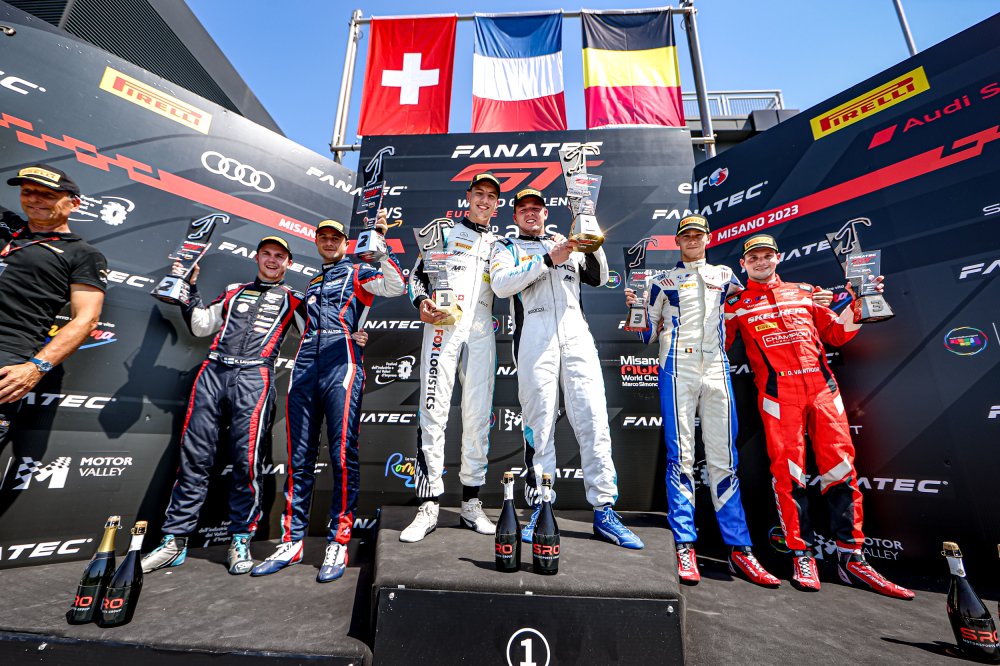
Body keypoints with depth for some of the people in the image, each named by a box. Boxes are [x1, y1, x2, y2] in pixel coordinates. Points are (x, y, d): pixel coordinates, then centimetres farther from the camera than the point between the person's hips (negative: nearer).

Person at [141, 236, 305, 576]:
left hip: (254, 376, -4)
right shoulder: (233, 292, 26)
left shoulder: (293, 298, 15)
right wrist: (189, 289, 22)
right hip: (213, 372, 4)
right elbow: (200, 326, 25)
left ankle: (240, 540, 7)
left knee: (246, 460, -7)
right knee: (194, 457, 3)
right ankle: (174, 541, 14)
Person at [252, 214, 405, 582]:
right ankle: (291, 542, 18)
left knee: (343, 455, -7)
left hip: (341, 368, -6)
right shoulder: (311, 283, 30)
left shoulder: (357, 273, 12)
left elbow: (396, 286, -8)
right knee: (299, 459, 8)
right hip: (304, 370, 6)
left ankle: (339, 543, 2)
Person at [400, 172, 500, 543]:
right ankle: (428, 508, 1)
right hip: (442, 327, -2)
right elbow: (417, 274, 10)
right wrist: (422, 303, -9)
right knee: (434, 412, -8)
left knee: (478, 415, 3)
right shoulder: (445, 232, 15)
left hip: (481, 333, 3)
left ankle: (471, 504, 15)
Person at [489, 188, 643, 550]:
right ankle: (540, 509, 11)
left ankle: (604, 512, 6)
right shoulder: (507, 247, 18)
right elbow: (501, 284, -3)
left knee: (594, 421, -2)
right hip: (534, 339, -2)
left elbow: (598, 278, 18)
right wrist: (549, 259, -9)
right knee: (539, 424, -1)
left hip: (577, 336, 3)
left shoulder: (568, 243, 27)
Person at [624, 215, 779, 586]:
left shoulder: (724, 275, 21)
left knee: (723, 458, 4)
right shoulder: (662, 280, 13)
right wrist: (634, 308, -9)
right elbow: (648, 335, 9)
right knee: (681, 455, -5)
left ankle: (739, 550, 11)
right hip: (678, 368, -3)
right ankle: (684, 548, 1)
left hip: (717, 369, 3)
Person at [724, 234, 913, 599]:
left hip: (823, 386, 3)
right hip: (778, 391, -3)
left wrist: (858, 303, 10)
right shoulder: (737, 302, 12)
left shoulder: (804, 292, 21)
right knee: (788, 471, -5)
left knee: (841, 467, 1)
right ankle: (802, 555, 7)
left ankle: (851, 558, 13)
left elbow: (836, 334, 22)